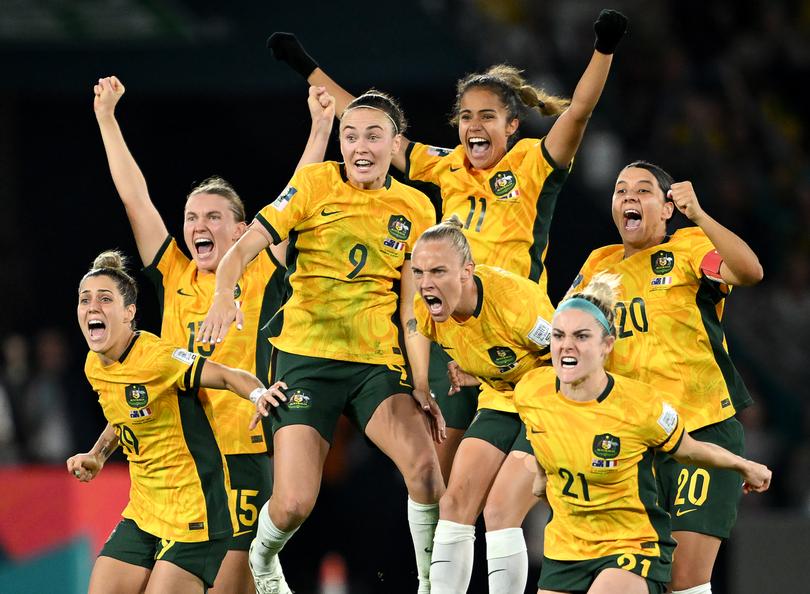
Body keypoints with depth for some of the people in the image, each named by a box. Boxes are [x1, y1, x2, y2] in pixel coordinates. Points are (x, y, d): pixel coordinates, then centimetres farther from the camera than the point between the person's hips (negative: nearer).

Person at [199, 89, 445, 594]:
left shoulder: (415, 209, 5)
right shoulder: (315, 184, -3)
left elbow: (412, 306, 8)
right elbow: (244, 248, -8)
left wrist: (421, 386, 1)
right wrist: (224, 295, -28)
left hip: (377, 362, 2)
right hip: (306, 358, -2)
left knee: (424, 466, -25)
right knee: (294, 505, -10)